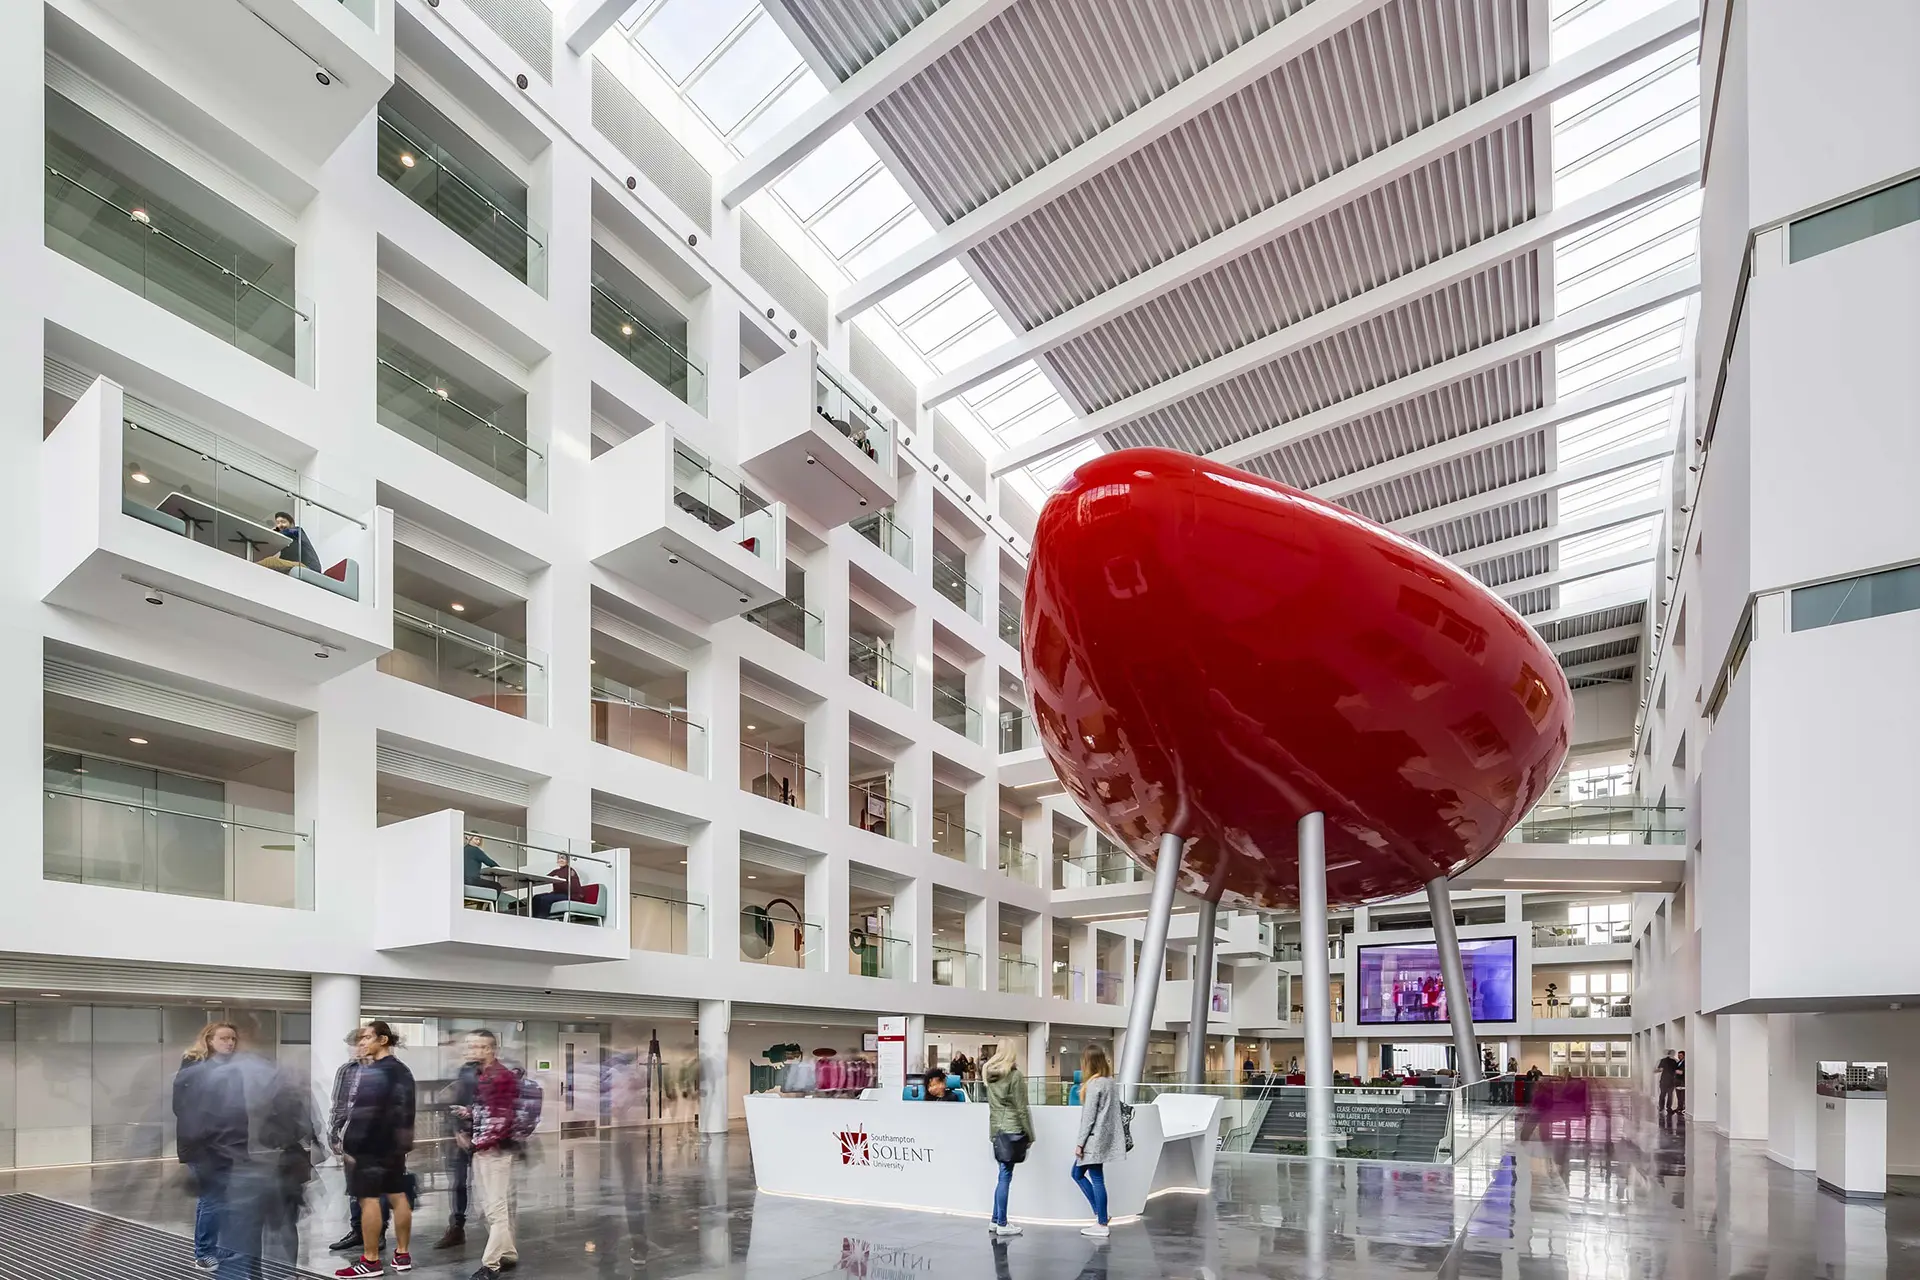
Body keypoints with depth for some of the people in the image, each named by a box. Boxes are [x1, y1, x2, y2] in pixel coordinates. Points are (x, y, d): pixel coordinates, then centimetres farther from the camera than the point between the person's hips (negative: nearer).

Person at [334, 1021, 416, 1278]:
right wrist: (403, 1140, 17)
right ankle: (402, 1255, 16)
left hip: (370, 1144, -9)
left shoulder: (371, 1072, -14)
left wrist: (350, 1143, -17)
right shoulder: (402, 1070, 14)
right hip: (394, 1143, 9)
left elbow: (362, 1112, -20)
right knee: (398, 1196, 10)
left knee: (369, 1199, -3)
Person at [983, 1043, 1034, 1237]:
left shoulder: (990, 1076, 8)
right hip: (1012, 1130, -6)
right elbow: (1022, 1109, -9)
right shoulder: (1015, 1076, -10)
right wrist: (1030, 1135, -2)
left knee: (1004, 1175, 12)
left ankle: (995, 1221, 14)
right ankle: (1002, 1224, 0)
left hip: (997, 1130, 6)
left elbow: (992, 1106, 12)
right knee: (1005, 1176, -3)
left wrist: (992, 1133, 16)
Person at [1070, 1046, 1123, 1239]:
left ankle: (1102, 1225, 6)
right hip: (1105, 1138, 9)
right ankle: (1100, 1214, 16)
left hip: (1094, 1139, -9)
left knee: (1097, 1180, -1)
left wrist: (1080, 1143, -12)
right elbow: (1112, 1112, 13)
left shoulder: (1094, 1084, -15)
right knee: (1077, 1173, 16)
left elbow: (1089, 1117, -16)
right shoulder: (1111, 1082, 11)